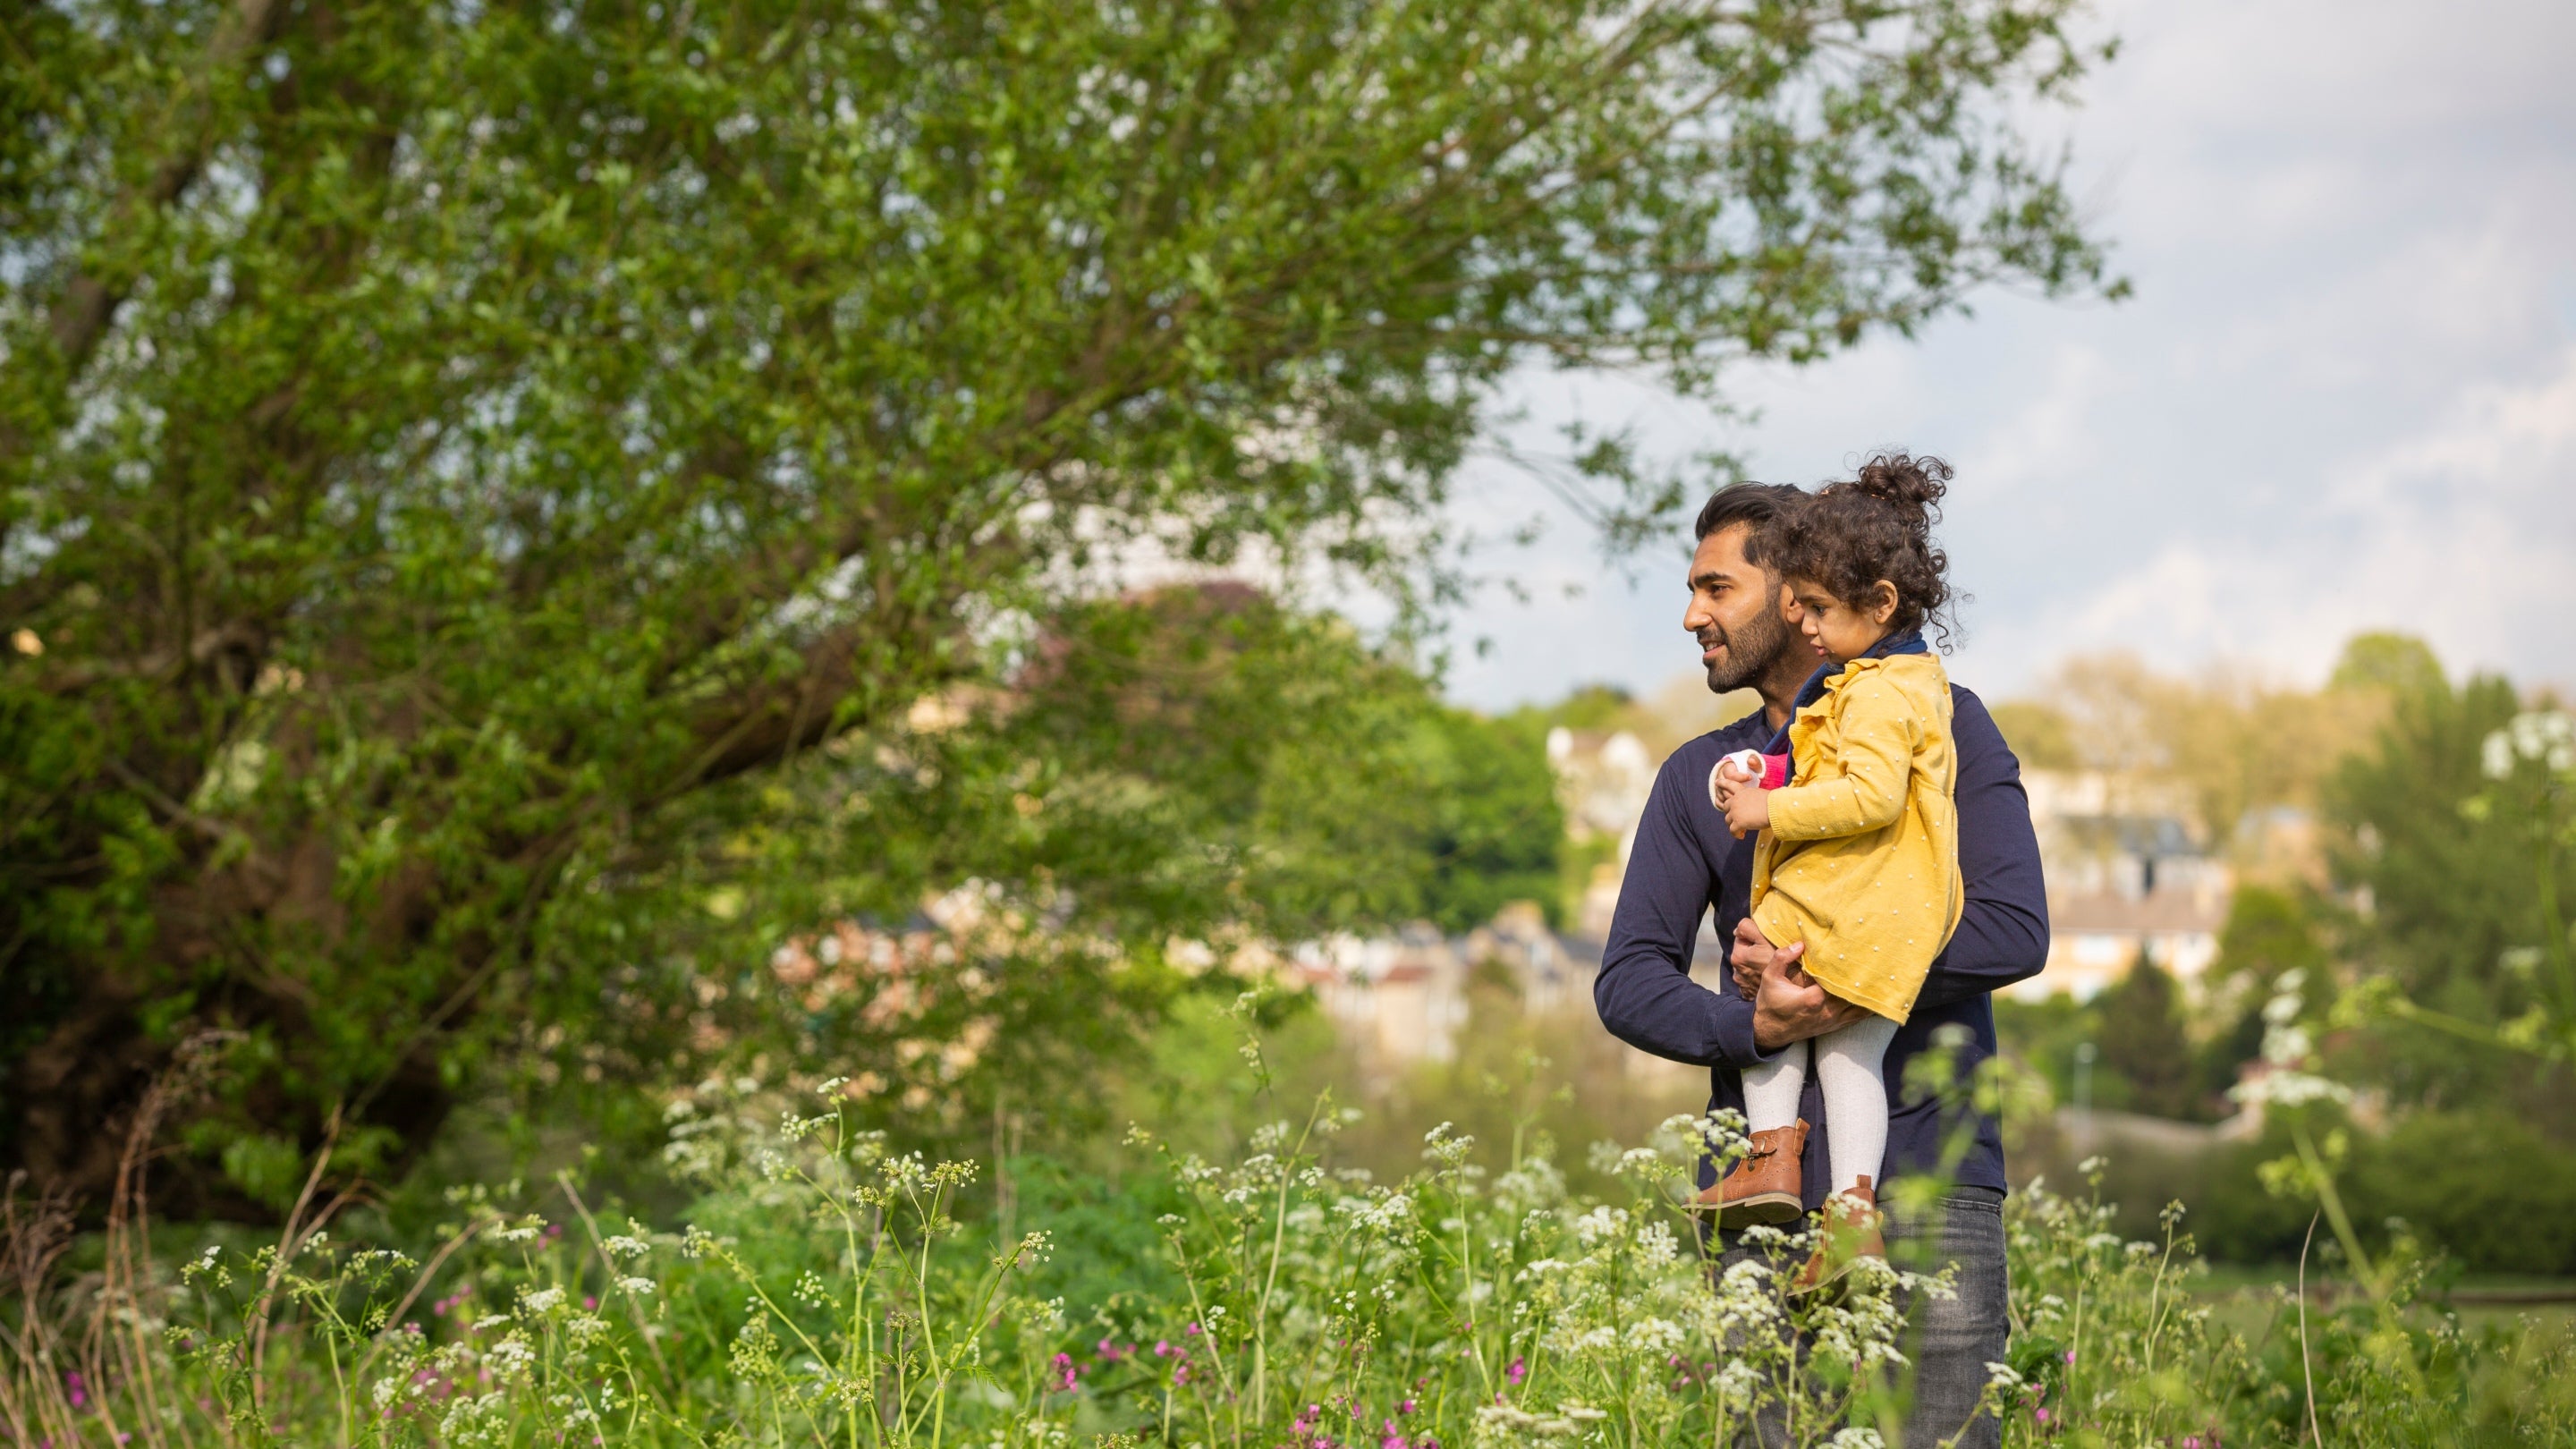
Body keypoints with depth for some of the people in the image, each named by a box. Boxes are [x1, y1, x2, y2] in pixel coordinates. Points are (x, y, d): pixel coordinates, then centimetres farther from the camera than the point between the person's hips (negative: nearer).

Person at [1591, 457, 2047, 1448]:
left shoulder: (1940, 726, 6)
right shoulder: (1699, 776, 17)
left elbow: (2013, 931, -5)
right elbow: (1629, 980, 8)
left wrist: (1834, 979, -11)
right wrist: (1752, 1025, -12)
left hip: (1927, 1177, -3)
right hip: (1764, 1184, 3)